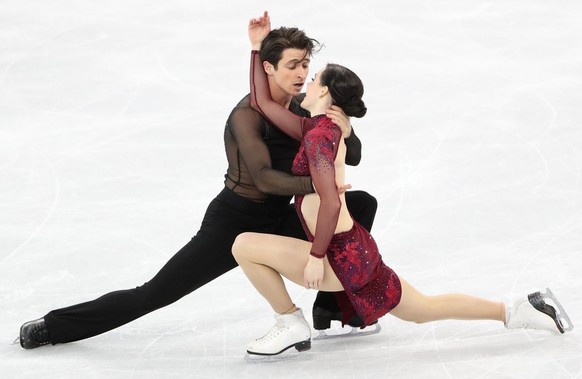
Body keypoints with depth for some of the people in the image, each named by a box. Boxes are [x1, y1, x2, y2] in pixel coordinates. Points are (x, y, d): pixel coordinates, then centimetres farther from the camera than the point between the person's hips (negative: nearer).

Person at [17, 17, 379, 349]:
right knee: (153, 294, -9)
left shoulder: (306, 109, -2)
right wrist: (315, 184, -45)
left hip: (280, 221, 6)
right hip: (233, 222, -6)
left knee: (362, 204, -6)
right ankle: (53, 326, 3)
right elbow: (264, 178, -33)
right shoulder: (247, 115, -22)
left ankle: (331, 305, 4)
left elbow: (352, 158, -2)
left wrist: (346, 131, -25)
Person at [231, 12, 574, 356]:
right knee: (423, 309, 22)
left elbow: (331, 203, -25)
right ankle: (519, 311, 20)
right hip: (360, 251, 10)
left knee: (244, 246, -9)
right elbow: (263, 104, 17)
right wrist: (258, 48, 18)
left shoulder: (319, 136, -15)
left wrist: (316, 257, -21)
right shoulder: (318, 128, 11)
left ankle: (291, 325, 3)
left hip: (344, 259, -10)